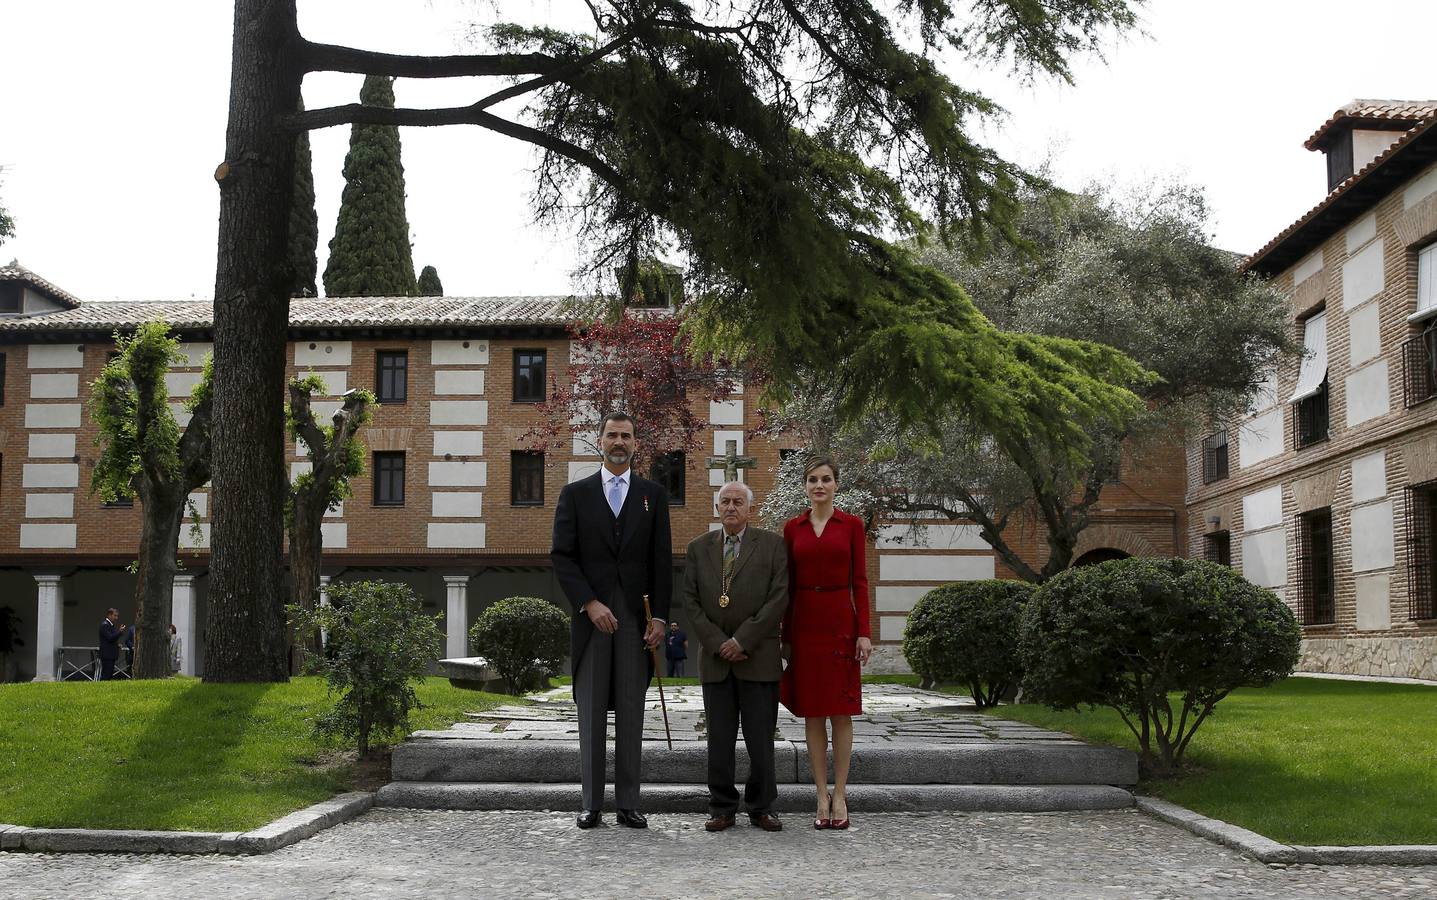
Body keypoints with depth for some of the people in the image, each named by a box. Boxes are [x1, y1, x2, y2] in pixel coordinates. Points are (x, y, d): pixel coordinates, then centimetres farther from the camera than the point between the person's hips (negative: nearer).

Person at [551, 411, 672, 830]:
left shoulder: (653, 494, 10)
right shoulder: (575, 493, 8)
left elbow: (662, 561, 6)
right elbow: (562, 556, 1)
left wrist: (660, 617, -2)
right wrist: (589, 604, -11)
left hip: (637, 618, 1)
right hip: (591, 615, 0)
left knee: (631, 713, 2)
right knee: (591, 713, 2)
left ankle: (628, 804, 6)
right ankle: (591, 804, 6)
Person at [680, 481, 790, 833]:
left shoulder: (771, 544, 2)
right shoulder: (698, 548, 10)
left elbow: (778, 598, -6)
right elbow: (690, 601, 5)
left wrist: (742, 641, -11)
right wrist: (719, 643, -7)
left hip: (758, 658, -2)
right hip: (715, 658, 2)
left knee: (760, 738, 0)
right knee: (719, 738, 3)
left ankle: (761, 808, 10)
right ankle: (722, 808, 10)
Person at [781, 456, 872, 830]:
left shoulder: (851, 525, 3)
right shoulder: (793, 527, 8)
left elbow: (859, 581, 1)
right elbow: (788, 585, 9)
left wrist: (864, 632, -7)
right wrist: (785, 637, 6)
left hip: (840, 621, -2)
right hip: (804, 623, 2)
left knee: (841, 712, 0)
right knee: (812, 712, 3)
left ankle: (839, 794, 7)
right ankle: (822, 797, 8)